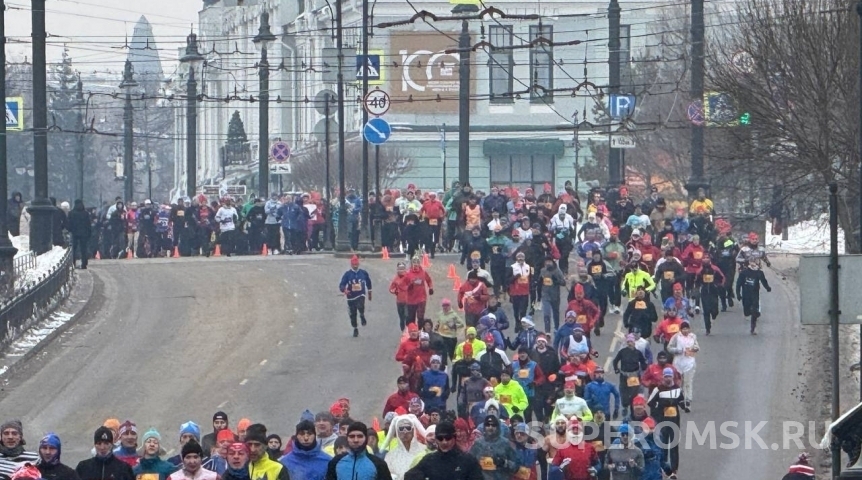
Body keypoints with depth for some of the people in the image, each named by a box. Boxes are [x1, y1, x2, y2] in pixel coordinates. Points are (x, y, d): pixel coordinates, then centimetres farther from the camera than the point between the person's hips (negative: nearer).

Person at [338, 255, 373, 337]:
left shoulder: (364, 273, 2)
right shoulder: (347, 274, -4)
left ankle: (362, 317, 2)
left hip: (361, 296, -1)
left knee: (360, 306, -32)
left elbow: (368, 283, 20)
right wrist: (344, 290, -32)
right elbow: (341, 285, -9)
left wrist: (369, 293, 27)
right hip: (351, 297, 1)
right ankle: (355, 329, 27)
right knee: (352, 314, 6)